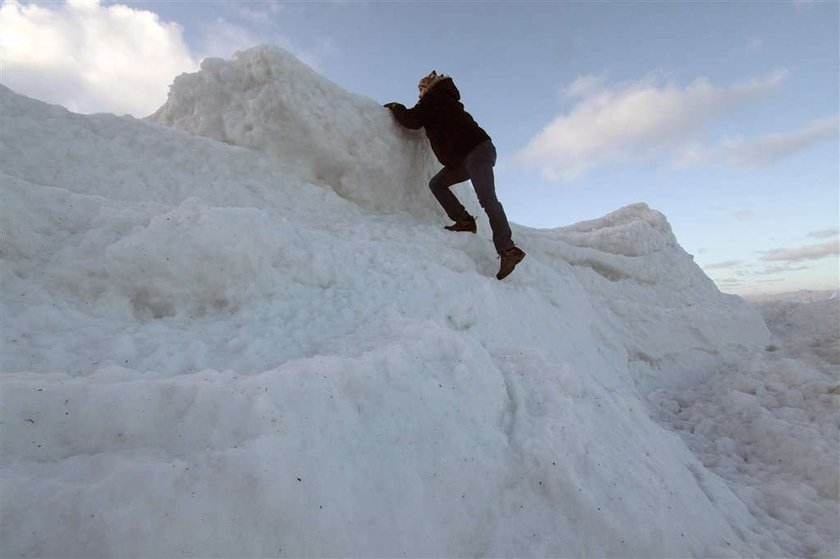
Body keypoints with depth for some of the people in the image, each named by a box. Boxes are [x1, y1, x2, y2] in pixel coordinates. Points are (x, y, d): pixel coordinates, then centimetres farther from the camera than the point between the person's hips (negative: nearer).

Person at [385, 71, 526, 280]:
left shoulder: (433, 98, 3)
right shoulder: (446, 100, 30)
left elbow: (413, 120, -4)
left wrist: (395, 108, 14)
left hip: (477, 150, -10)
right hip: (464, 157, 10)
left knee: (486, 198, -23)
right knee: (437, 183, 6)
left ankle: (507, 249, -29)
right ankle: (464, 220, -5)